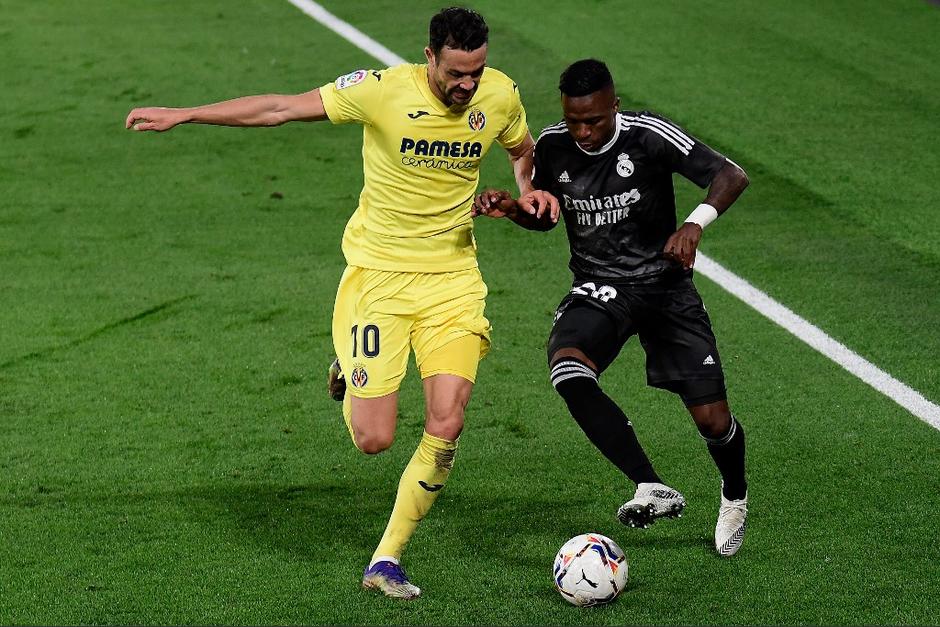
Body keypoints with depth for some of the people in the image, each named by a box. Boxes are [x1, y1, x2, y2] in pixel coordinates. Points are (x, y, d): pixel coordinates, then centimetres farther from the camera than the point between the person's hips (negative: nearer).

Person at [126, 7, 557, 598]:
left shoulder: (500, 96, -4)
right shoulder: (383, 89, -16)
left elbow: (524, 150, 19)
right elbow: (282, 108, -10)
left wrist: (531, 191, -3)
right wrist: (183, 114, -9)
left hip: (453, 277, 3)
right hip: (378, 273, -3)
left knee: (446, 425, -13)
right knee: (373, 439, -6)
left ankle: (387, 559, 4)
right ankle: (350, 372, 31)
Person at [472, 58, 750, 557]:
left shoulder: (648, 136, -16)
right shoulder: (552, 146, -4)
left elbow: (731, 177, -19)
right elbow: (546, 216, 14)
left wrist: (695, 222, -37)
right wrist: (512, 209, -8)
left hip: (664, 285, -2)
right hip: (598, 289, 2)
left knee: (712, 421, -3)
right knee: (567, 372, -32)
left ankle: (734, 498, 34)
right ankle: (653, 490, -30)